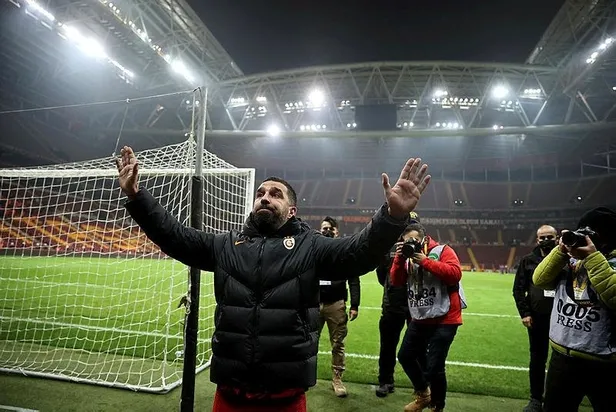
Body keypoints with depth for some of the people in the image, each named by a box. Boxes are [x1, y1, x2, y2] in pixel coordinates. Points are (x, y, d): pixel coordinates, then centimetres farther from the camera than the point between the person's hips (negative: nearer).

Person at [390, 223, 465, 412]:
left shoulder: (443, 251, -7)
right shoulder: (408, 256, 10)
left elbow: (455, 273, -23)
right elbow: (396, 282, 2)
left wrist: (425, 261, -22)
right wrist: (399, 259, -11)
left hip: (444, 320, -7)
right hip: (419, 319, 7)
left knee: (434, 367, -5)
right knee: (405, 356, 15)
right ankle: (423, 395, 38)